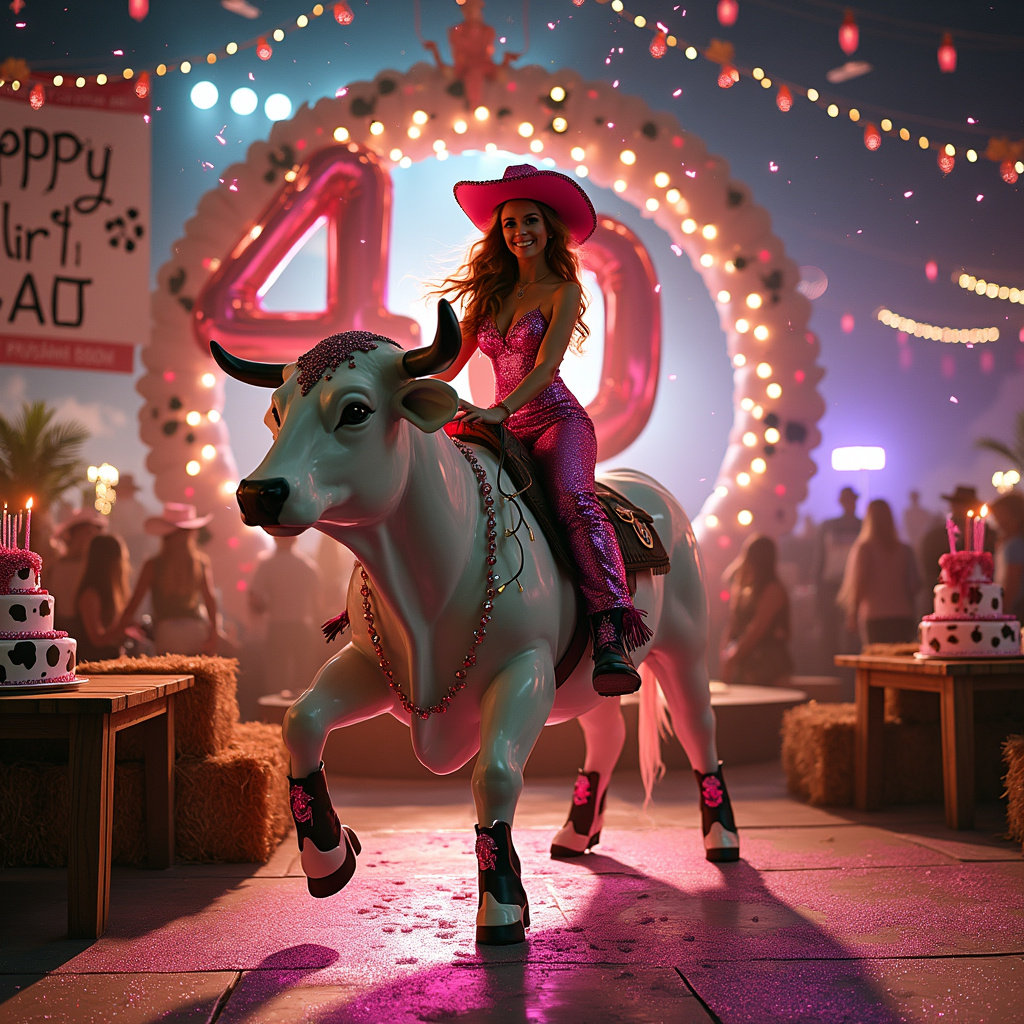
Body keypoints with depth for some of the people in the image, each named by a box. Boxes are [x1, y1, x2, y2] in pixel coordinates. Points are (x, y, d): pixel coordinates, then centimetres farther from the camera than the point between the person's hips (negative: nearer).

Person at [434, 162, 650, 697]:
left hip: (556, 421, -5)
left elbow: (546, 365, -15)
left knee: (575, 500, -35)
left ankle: (611, 638, -46)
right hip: (504, 428, 5)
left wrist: (499, 410, -30)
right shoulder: (490, 292, 16)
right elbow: (451, 362, 17)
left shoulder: (564, 291, 0)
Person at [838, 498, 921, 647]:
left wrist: (852, 615, 3)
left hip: (874, 618, -3)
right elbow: (915, 584, 9)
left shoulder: (864, 548, -3)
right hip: (904, 617, 3)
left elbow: (858, 584, -5)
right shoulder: (904, 549, 7)